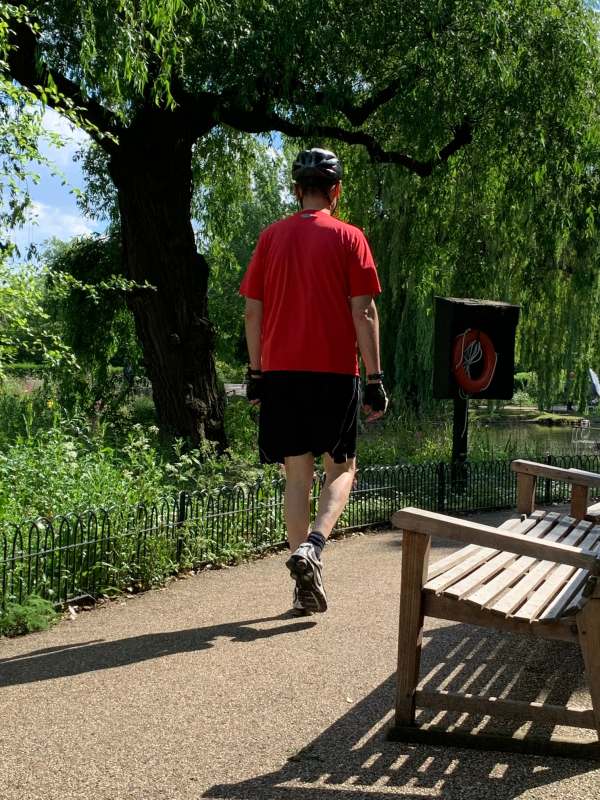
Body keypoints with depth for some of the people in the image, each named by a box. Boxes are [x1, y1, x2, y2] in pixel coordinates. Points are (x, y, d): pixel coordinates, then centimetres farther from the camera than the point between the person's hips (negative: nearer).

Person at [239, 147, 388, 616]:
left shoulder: (271, 237, 8)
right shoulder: (348, 237, -1)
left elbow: (253, 312, 8)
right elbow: (363, 313, -6)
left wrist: (255, 374, 14)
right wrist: (375, 379, -3)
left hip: (280, 371, 3)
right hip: (334, 371, -3)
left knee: (297, 475, 9)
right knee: (341, 469, 12)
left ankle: (306, 587, 11)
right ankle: (312, 547, -13)